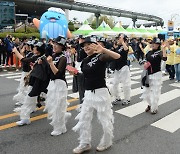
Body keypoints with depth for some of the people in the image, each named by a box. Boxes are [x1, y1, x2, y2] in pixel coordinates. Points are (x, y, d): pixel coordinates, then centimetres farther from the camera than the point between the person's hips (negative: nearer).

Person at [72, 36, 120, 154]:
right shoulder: (84, 61, 9)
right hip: (88, 93, 7)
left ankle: (106, 143, 33)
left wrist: (103, 49, -41)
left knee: (105, 120, 9)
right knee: (84, 119, 15)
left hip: (100, 92, -7)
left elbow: (117, 56, -30)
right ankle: (85, 144, 33)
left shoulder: (101, 57, -11)